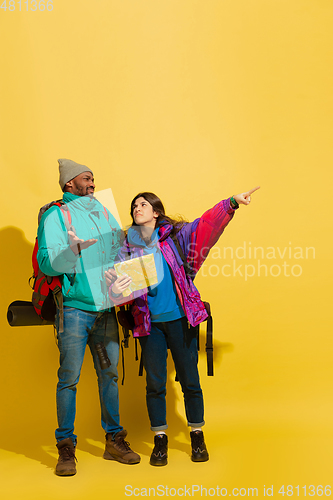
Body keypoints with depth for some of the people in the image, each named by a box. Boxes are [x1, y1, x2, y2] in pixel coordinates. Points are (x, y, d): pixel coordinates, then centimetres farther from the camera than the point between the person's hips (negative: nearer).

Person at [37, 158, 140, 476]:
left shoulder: (104, 213, 16)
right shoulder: (55, 215, 0)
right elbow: (46, 264, -10)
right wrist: (71, 250, -27)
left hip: (105, 307, 5)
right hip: (74, 308, -5)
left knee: (109, 374, 8)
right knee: (69, 377, -4)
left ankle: (114, 440, 18)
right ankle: (66, 448, 6)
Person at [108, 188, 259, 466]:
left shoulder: (174, 235, 2)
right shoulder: (127, 248, 5)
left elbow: (206, 224, -7)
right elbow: (120, 281, -1)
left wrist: (232, 203, -18)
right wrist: (116, 290, -24)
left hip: (179, 318, -1)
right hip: (149, 323, 1)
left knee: (189, 379, 5)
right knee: (155, 383, 5)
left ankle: (197, 436, 21)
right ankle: (160, 439, 19)